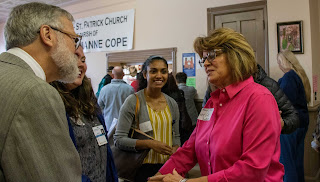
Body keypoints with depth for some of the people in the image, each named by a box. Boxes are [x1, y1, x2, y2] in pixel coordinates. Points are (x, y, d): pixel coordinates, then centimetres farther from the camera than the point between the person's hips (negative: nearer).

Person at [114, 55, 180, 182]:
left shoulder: (172, 104, 6)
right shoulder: (133, 101, -9)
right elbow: (118, 140, -13)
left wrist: (175, 149, -6)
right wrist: (150, 144, -22)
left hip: (168, 167, 5)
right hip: (143, 168, -4)